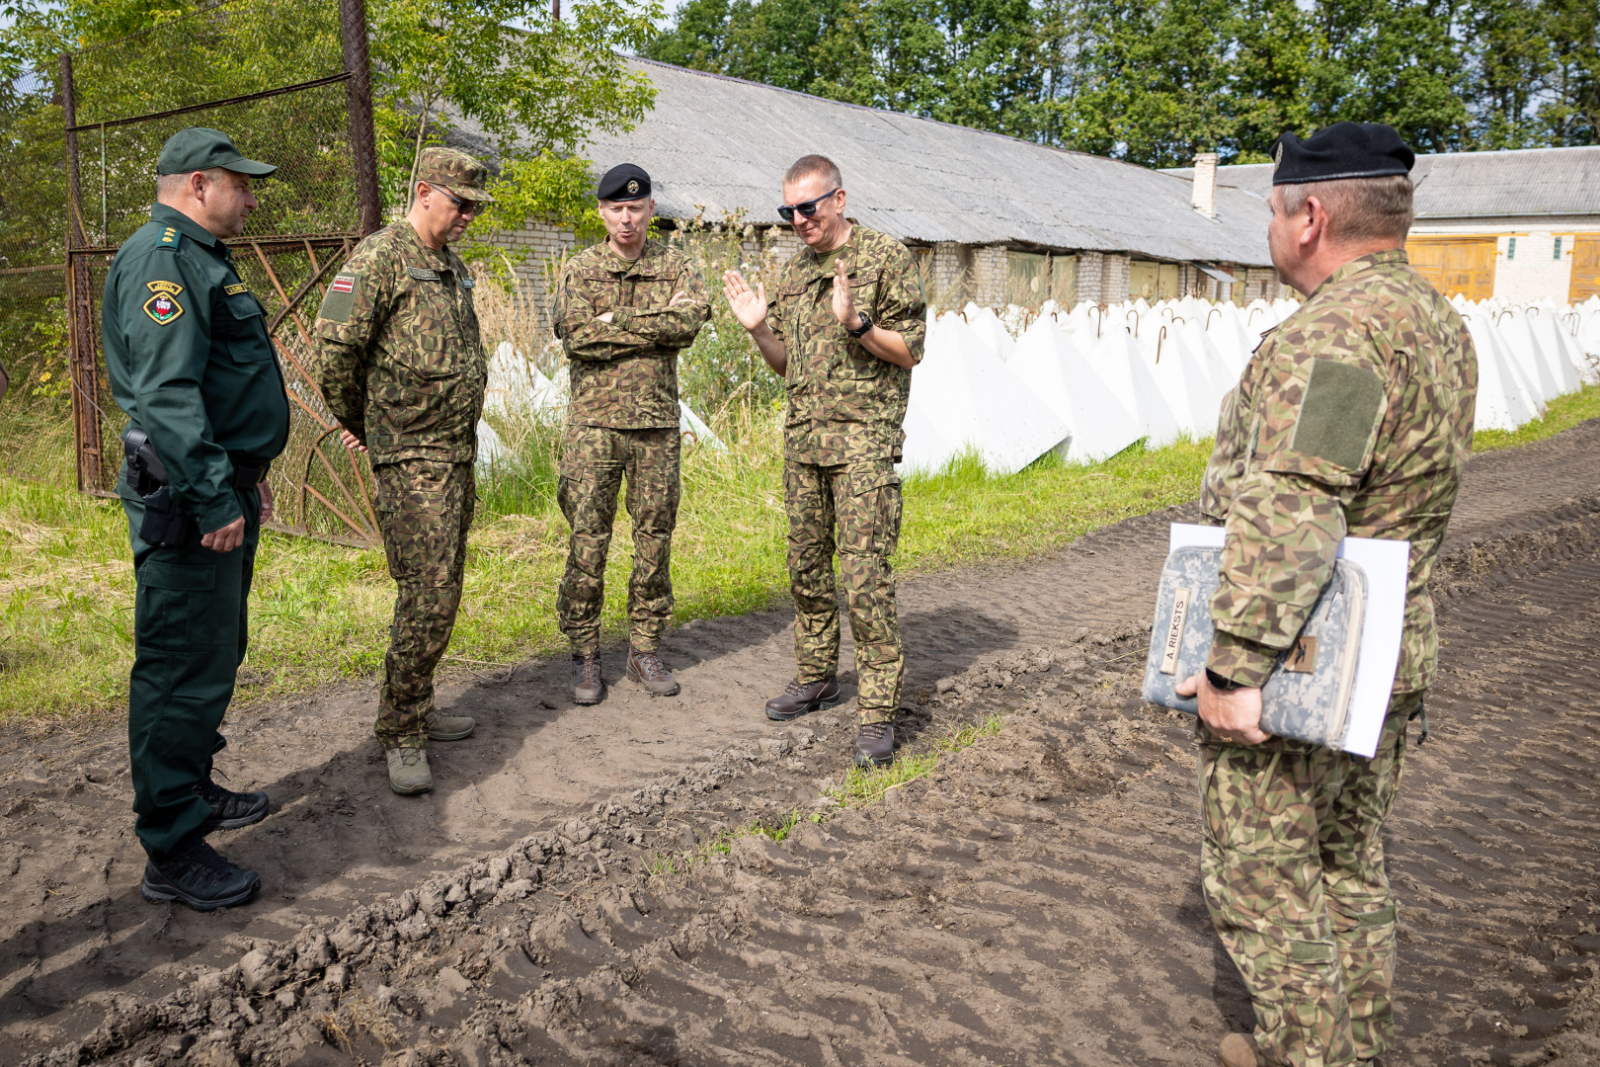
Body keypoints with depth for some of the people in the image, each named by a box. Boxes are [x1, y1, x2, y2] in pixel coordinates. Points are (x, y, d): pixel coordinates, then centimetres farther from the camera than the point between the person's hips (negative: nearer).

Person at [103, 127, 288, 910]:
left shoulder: (199, 259, 20)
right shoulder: (162, 256, -15)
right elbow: (166, 392, -25)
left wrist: (246, 477, 26)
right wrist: (213, 499, -27)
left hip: (221, 491, 11)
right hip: (187, 503, -11)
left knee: (215, 654, 19)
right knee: (185, 667, -7)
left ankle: (193, 792, 34)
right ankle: (171, 854, 1)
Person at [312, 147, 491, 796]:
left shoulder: (454, 268, 17)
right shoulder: (380, 259, -11)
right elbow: (335, 351, -17)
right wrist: (357, 422, -4)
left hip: (458, 452, 9)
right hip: (410, 458, -9)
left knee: (442, 590, 13)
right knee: (428, 593, -12)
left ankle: (416, 708, 25)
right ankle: (400, 733, -2)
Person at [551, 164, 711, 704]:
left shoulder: (674, 265, 8)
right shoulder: (580, 269, 4)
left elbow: (693, 319, -11)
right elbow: (576, 334, -12)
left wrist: (616, 322, -12)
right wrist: (657, 324, -10)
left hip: (657, 421, 2)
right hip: (594, 420, -1)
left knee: (655, 538, 6)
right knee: (587, 540, -2)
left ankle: (645, 649, 18)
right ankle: (584, 654, 10)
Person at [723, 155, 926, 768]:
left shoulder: (885, 258, -3)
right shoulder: (794, 272, 16)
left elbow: (909, 350, -5)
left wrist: (855, 324, -20)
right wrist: (758, 329, 1)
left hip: (863, 440, -6)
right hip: (802, 438, 7)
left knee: (866, 576, -9)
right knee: (807, 568, 12)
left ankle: (877, 711, -4)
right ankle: (816, 678, 27)